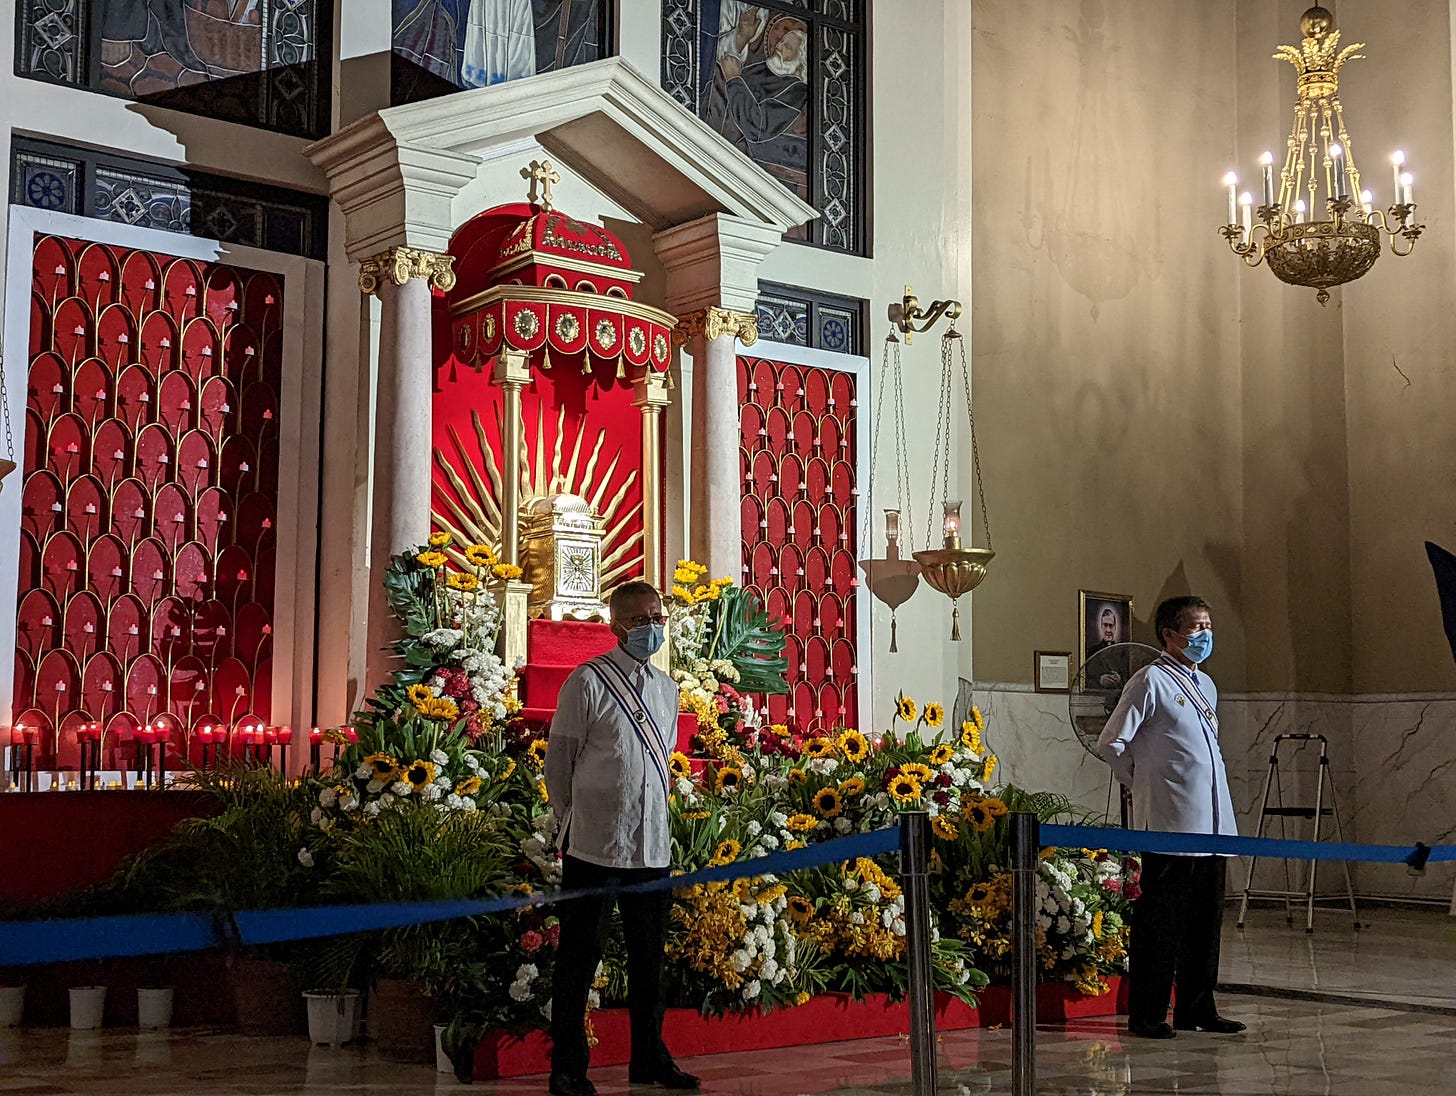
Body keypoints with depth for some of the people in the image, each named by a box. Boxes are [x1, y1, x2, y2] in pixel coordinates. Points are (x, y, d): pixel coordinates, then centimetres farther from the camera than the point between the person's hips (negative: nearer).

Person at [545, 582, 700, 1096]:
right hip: (595, 844, -6)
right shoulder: (587, 681, -6)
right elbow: (558, 761, -1)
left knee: (649, 955, 13)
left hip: (653, 846, 6)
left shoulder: (667, 689, 13)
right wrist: (573, 822, 4)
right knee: (580, 954, 1)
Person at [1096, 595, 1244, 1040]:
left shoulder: (1205, 685, 17)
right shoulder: (1151, 681, -8)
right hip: (1170, 825, -8)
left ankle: (1197, 1009, 20)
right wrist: (1146, 784, 2)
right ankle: (1146, 1016, 4)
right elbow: (1110, 744, -9)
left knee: (1206, 922, 11)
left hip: (1212, 825, 8)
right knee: (1160, 922, -3)